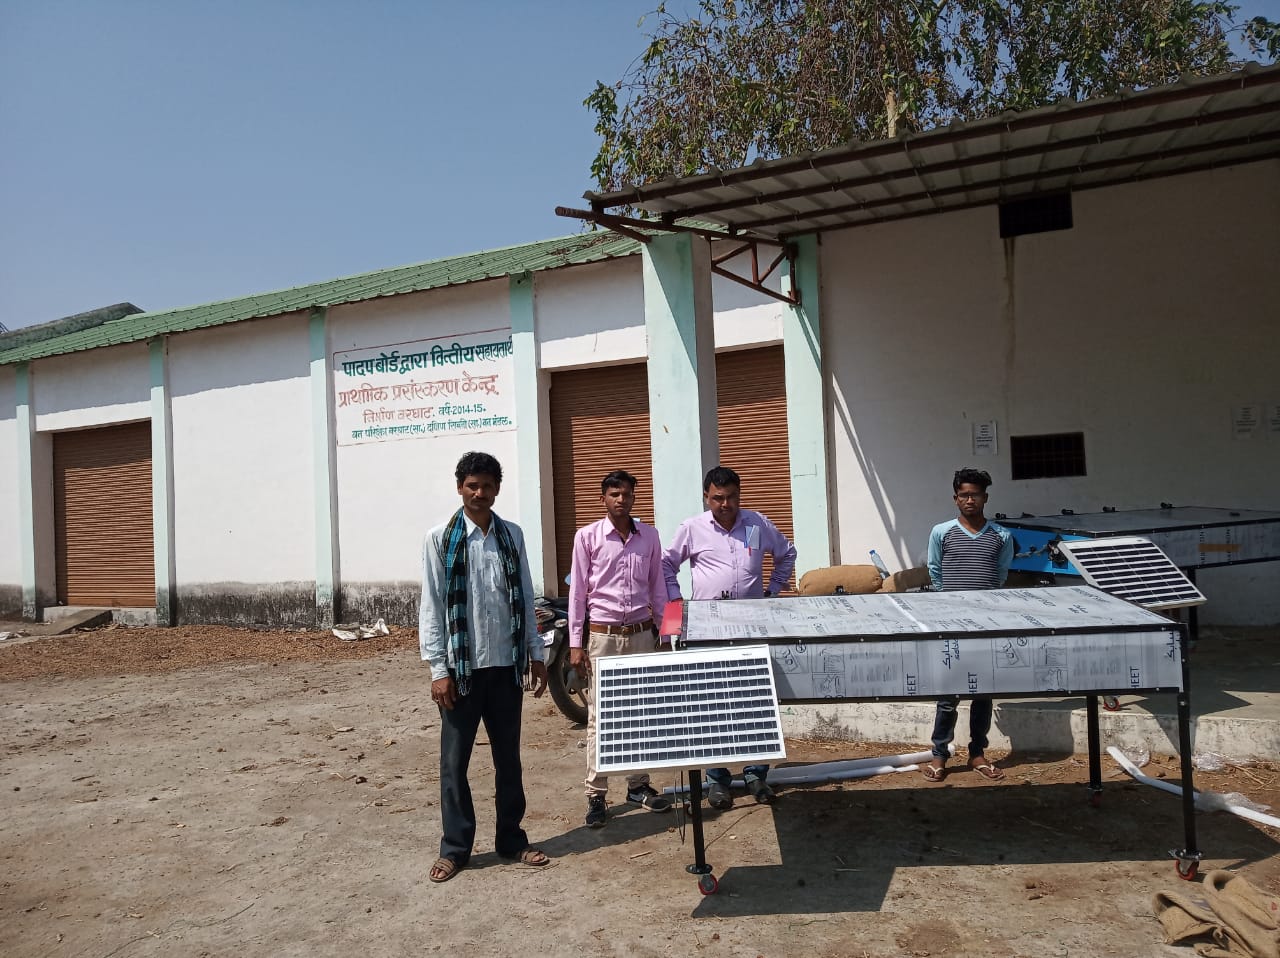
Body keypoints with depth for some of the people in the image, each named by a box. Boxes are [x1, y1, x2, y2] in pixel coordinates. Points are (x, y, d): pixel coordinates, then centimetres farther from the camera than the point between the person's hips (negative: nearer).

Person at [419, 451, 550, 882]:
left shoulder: (512, 535, 5)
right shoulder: (441, 539, -5)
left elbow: (525, 599, 9)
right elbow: (431, 607, -6)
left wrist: (535, 654, 7)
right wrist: (438, 669, -9)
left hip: (506, 664, 3)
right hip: (462, 666, -3)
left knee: (508, 756, 13)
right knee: (454, 759, 6)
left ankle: (512, 839, 27)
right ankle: (455, 847, 21)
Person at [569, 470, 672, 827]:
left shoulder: (649, 536, 5)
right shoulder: (587, 536, -4)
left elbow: (657, 587, 11)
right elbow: (577, 592, -3)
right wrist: (575, 643, -6)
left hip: (641, 634, 3)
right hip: (602, 636, -3)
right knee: (600, 715, 1)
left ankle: (638, 785, 24)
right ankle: (596, 795, 8)